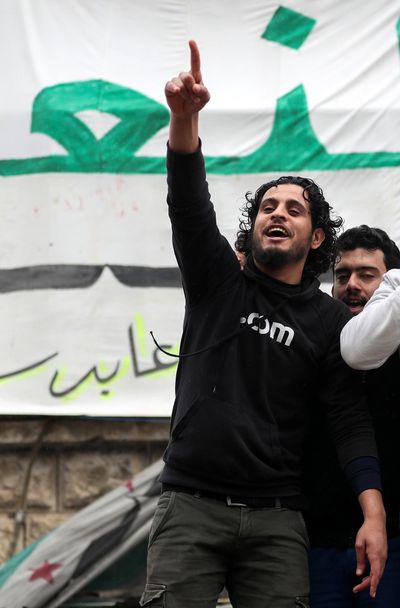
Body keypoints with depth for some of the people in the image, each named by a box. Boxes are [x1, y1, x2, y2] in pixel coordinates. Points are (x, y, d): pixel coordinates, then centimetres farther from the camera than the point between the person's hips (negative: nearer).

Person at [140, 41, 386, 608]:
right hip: (192, 505, 0)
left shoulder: (330, 320, 10)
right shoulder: (219, 282, 11)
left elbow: (351, 420, 3)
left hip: (276, 519, 0)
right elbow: (189, 205, -7)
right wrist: (185, 117, -25)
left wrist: (374, 514, -11)